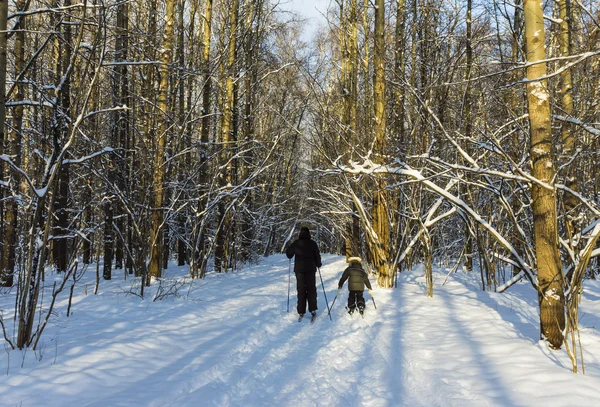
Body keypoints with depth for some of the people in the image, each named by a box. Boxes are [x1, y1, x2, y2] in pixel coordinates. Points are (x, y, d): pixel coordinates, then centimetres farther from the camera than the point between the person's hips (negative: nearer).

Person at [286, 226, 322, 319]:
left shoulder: (296, 243, -2)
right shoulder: (312, 243, -3)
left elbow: (288, 253, 4)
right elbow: (317, 256, -2)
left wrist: (290, 256, 27)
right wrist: (318, 264, 16)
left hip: (299, 269, 1)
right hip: (311, 269, -1)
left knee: (301, 290, 6)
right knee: (311, 288, 8)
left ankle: (301, 311, 4)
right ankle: (312, 309, -2)